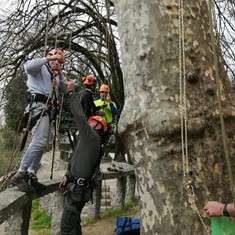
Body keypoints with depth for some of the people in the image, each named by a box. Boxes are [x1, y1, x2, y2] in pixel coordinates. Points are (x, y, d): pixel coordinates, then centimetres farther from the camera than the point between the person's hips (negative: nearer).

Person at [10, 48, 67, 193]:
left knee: (41, 144, 5)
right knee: (39, 141, -24)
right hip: (38, 105, -10)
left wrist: (60, 74, 7)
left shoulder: (55, 76, 29)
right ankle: (20, 175, -24)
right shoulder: (40, 67, 6)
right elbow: (28, 66, -17)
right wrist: (48, 59, -12)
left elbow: (65, 89, 18)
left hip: (48, 109, 10)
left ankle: (31, 175, 8)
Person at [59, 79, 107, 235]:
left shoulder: (93, 137, -10)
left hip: (78, 189, -10)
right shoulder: (89, 140, 20)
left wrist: (71, 92, -12)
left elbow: (80, 116, -19)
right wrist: (67, 176, 19)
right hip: (76, 187, 10)